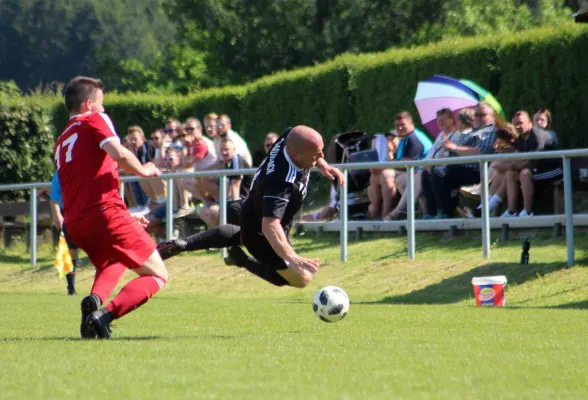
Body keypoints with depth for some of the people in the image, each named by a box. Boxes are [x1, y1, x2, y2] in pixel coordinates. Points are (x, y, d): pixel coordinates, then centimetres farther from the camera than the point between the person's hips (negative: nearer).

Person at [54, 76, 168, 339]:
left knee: (112, 263, 37)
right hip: (105, 213, -7)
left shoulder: (61, 143, 27)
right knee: (157, 275, 3)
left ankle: (94, 299, 2)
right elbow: (119, 154, -15)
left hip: (74, 224, 7)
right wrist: (143, 170, 6)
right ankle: (105, 315, -21)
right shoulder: (94, 120, 5)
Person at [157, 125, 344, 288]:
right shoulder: (281, 183, -46)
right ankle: (243, 260, 5)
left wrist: (322, 165, -8)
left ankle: (182, 244, 36)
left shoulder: (290, 136, -23)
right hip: (259, 232, -9)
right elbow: (270, 226, -54)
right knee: (301, 279, -8)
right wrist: (291, 258, -63)